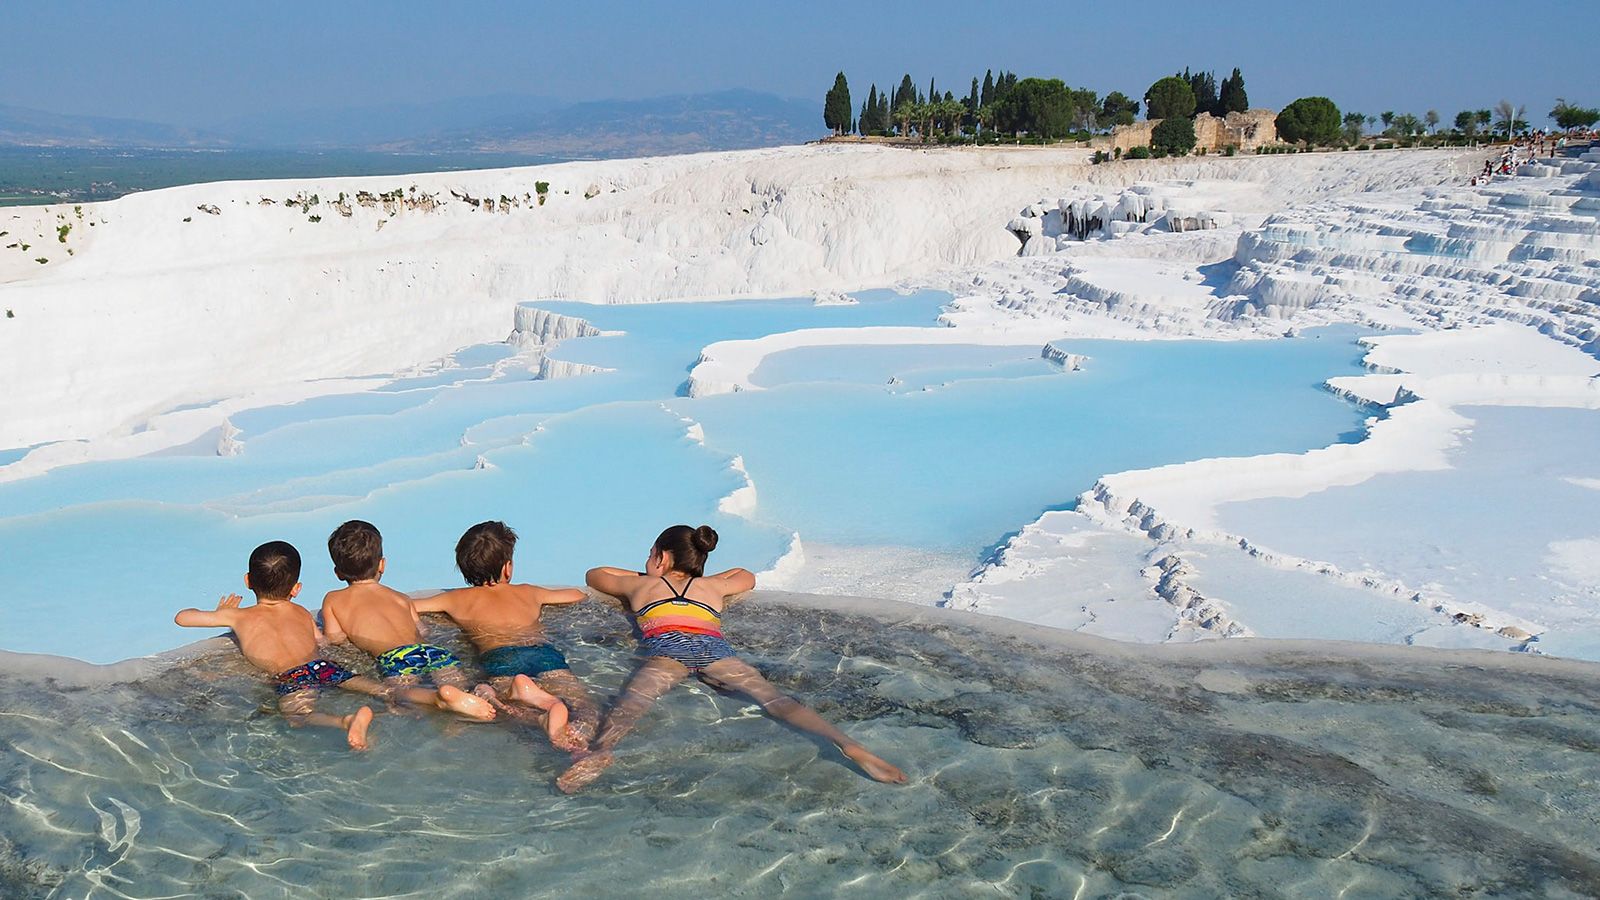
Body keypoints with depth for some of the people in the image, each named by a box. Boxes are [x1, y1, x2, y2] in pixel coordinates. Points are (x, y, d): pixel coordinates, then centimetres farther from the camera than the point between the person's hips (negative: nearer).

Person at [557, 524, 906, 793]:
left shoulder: (640, 585, 35)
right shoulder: (713, 586, 38)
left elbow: (595, 574, 54)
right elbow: (748, 577, 59)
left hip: (665, 647, -1)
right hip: (712, 647, 2)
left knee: (633, 700, -25)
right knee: (773, 697, -12)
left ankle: (599, 750, -57)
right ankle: (849, 745, -33)